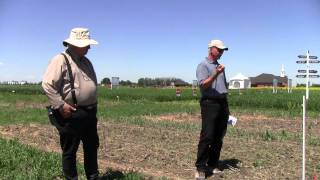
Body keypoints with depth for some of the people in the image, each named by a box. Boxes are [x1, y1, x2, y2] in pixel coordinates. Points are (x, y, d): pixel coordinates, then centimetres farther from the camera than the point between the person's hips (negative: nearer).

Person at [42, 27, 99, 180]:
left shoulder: (86, 62, 15)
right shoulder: (60, 60, -10)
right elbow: (47, 85, -17)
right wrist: (61, 105, -20)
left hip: (89, 113, 8)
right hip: (71, 114, -8)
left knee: (92, 147, 17)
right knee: (70, 151, 6)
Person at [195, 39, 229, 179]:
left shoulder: (220, 66, 22)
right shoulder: (203, 65, -3)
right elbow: (204, 85, -17)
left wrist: (226, 105, 19)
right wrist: (216, 74, -31)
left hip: (222, 103, 8)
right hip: (210, 103, -8)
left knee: (218, 137, 8)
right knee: (207, 136, -11)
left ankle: (213, 165, 17)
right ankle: (200, 168, -4)